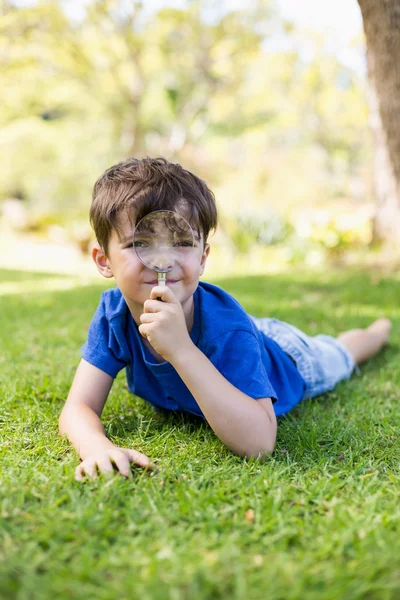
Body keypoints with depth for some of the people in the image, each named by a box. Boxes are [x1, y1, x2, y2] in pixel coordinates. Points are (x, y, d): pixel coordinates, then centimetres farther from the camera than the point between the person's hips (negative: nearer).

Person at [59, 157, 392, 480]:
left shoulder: (224, 328, -47)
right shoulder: (113, 313, -32)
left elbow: (259, 443, -54)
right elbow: (79, 408, -33)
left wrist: (182, 349, -62)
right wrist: (97, 446, -57)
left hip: (285, 360, -2)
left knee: (337, 354, 31)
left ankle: (378, 329, 61)